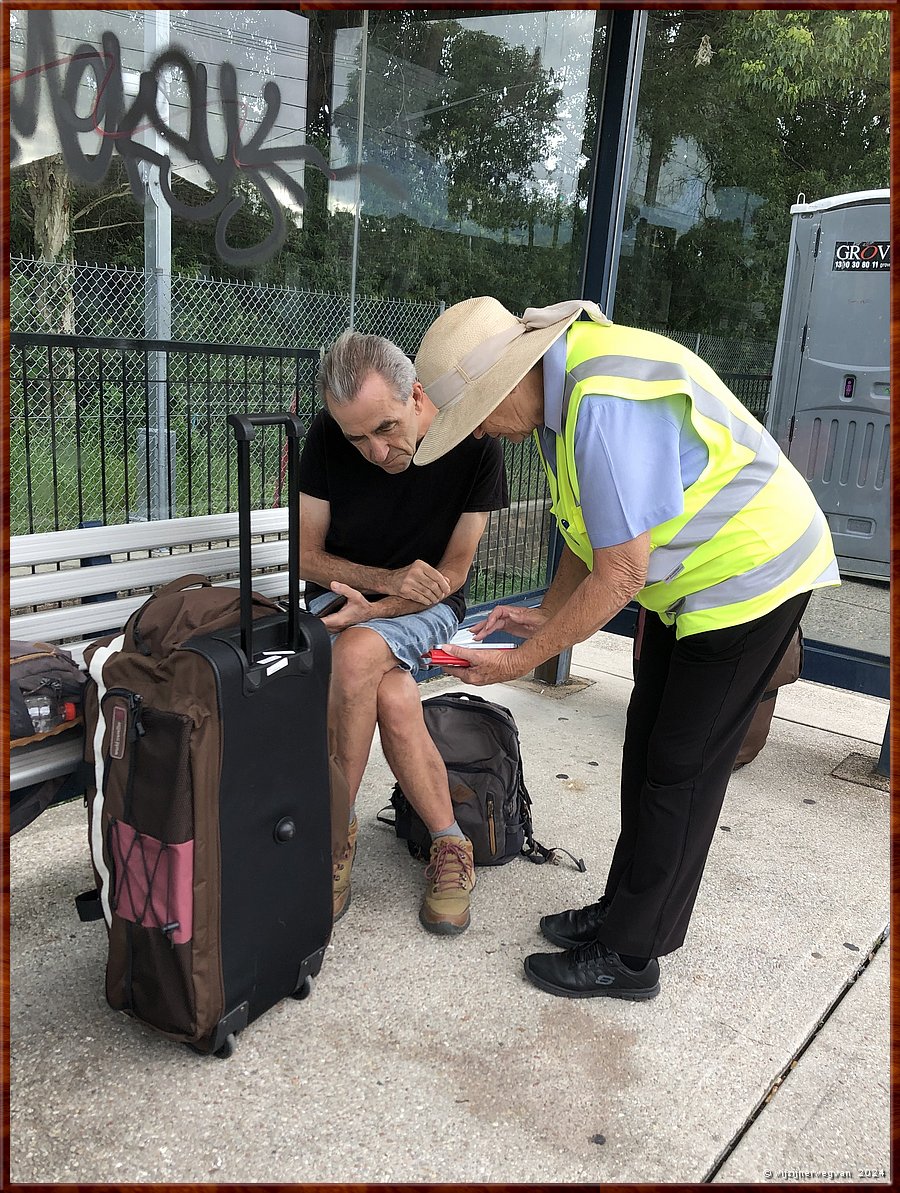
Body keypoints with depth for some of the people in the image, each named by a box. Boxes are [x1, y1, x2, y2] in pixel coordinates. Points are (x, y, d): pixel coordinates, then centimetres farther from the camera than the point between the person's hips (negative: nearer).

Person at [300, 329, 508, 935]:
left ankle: (336, 836, -16)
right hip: (343, 592, 2)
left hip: (426, 609, -2)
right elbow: (308, 556, -5)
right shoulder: (328, 438, -12)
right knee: (394, 699, -30)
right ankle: (451, 845, -9)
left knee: (355, 656, -35)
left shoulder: (474, 445, -18)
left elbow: (452, 574, -11)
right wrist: (388, 579, -22)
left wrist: (373, 610, -25)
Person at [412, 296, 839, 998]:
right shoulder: (558, 389, 1)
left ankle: (630, 956, 12)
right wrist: (545, 615, 2)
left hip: (751, 572, -10)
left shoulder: (608, 403, -32)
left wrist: (521, 661, -21)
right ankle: (625, 911, 30)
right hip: (691, 576, 10)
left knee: (680, 770, -3)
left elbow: (621, 574, -30)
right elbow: (592, 526, 10)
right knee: (649, 748, 14)